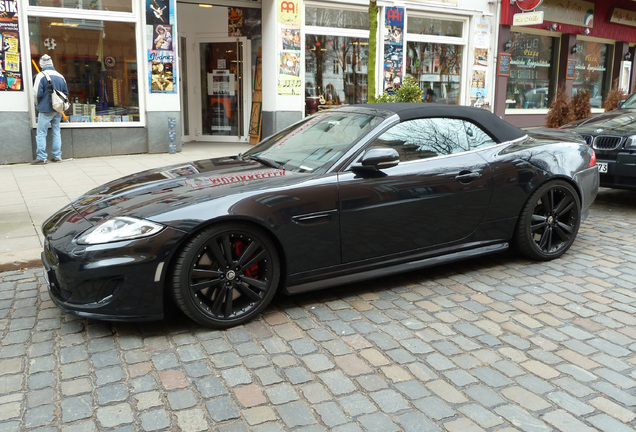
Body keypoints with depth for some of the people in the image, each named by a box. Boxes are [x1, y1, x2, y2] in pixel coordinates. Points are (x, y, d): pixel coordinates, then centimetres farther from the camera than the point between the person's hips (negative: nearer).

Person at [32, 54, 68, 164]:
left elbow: (37, 93, -11)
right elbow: (66, 93, 10)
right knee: (56, 132, 11)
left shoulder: (41, 76, -8)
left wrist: (38, 104, 7)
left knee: (41, 133, -1)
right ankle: (57, 156, 11)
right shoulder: (60, 76, 7)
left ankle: (41, 157, -4)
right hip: (58, 110, 5)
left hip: (45, 110, -5)